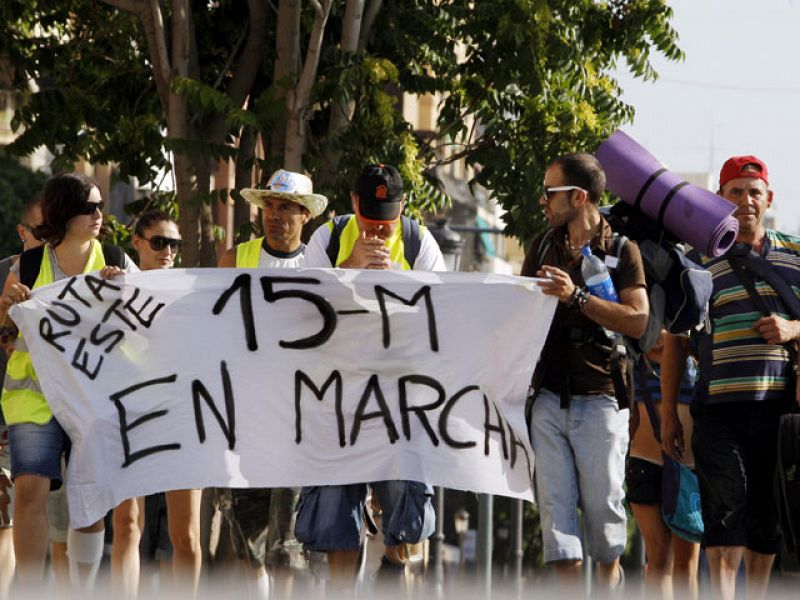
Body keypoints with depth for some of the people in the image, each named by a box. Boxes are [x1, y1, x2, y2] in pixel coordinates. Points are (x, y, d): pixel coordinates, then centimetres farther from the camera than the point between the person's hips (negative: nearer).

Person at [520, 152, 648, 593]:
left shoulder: (621, 250, 0)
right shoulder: (542, 247, 15)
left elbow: (637, 320, -12)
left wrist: (576, 296, -19)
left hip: (599, 396, -4)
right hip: (549, 396, 4)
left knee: (602, 499, 0)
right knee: (554, 499, -3)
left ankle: (609, 577, 22)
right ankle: (569, 592, -1)